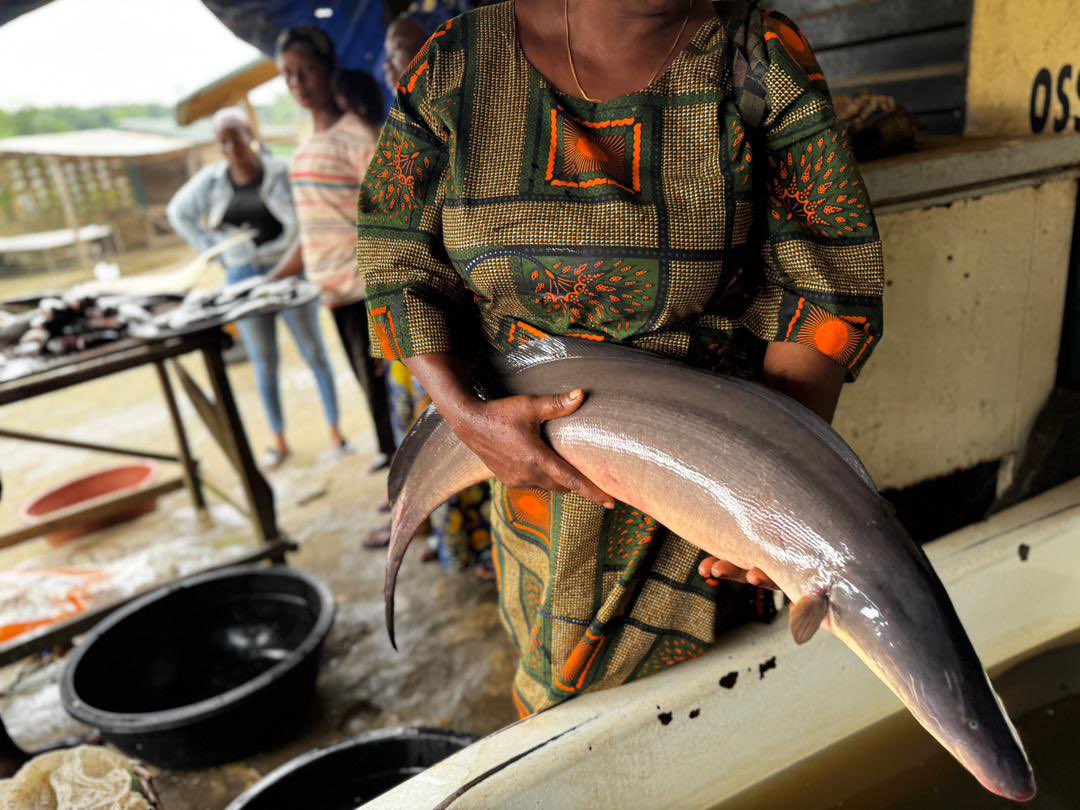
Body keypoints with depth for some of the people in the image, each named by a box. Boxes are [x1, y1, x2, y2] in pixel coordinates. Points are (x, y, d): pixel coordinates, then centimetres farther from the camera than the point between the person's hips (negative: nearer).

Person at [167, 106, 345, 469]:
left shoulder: (281, 172, -9)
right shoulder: (211, 180, 2)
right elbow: (179, 212, 15)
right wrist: (212, 248, 6)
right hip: (243, 279, 3)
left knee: (314, 353, 5)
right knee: (264, 364, 9)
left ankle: (334, 430, 16)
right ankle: (279, 441, 21)